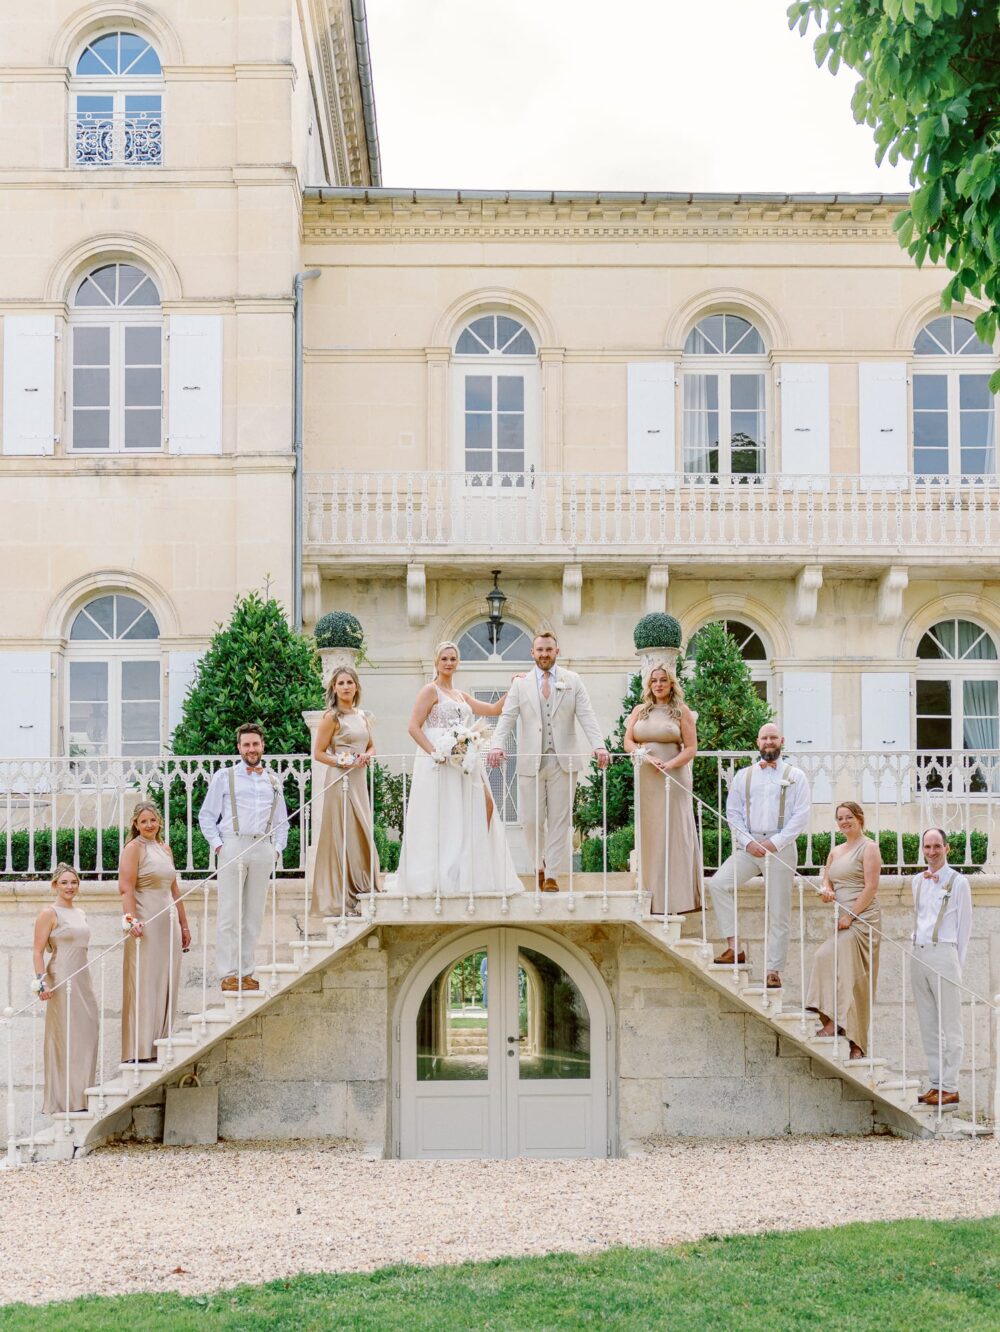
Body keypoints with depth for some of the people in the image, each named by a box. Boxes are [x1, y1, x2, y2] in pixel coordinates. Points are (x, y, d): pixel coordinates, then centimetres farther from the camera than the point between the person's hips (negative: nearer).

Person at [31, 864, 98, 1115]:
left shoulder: (79, 913, 15)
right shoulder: (49, 913, -7)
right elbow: (38, 951, -12)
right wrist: (41, 981, -22)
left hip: (82, 980, 8)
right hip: (61, 981, -8)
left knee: (86, 1036, 8)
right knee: (63, 1038, -4)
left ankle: (80, 1098, 17)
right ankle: (61, 1101, 3)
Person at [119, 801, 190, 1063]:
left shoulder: (165, 849, 17)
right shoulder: (133, 848, -4)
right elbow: (127, 888, -13)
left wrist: (184, 925, 19)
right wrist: (132, 920, -25)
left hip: (168, 923, 7)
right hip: (146, 923, -7)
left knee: (166, 986, 7)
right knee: (144, 985, -7)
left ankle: (160, 1046, 13)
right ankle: (140, 1051, -6)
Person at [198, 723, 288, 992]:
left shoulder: (273, 781, 17)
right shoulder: (224, 777, 7)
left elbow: (282, 821, 23)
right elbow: (206, 816, 6)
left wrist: (277, 848, 10)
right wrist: (217, 845, -5)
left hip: (263, 851, 3)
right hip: (233, 847, -3)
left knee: (254, 916, 4)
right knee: (229, 915, -7)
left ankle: (245, 973, 9)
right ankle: (229, 974, -5)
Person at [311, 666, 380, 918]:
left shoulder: (363, 716, 14)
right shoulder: (332, 717, -5)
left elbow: (371, 746, 21)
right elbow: (318, 753, -6)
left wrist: (366, 756, -1)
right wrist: (343, 762, -18)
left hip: (360, 781, 7)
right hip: (340, 782, -7)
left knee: (362, 836, 9)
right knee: (341, 838, -5)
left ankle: (360, 891, 17)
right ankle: (339, 900, -1)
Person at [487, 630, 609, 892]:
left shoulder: (572, 682, 7)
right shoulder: (520, 684, 7)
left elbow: (586, 717, -2)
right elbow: (507, 719, -1)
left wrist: (599, 746, -18)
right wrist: (497, 746, -20)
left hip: (563, 762, 0)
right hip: (531, 761, 0)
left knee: (559, 820, 0)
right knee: (532, 821, 1)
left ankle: (552, 876, 5)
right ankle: (540, 867, 23)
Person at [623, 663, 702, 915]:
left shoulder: (682, 712, 3)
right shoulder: (640, 711, 12)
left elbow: (691, 748, -3)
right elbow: (628, 742, 5)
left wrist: (670, 764, -19)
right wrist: (647, 757, -13)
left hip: (673, 779, -3)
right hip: (645, 779, 3)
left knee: (674, 834, -4)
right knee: (648, 834, 2)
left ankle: (677, 897, 0)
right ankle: (652, 897, 6)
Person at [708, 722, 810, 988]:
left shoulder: (795, 776, 6)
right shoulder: (744, 776, 13)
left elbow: (801, 815, -2)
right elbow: (733, 812, 9)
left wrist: (775, 843, -12)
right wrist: (748, 842, -6)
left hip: (780, 847, -2)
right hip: (748, 845, 2)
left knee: (778, 913, -2)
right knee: (717, 884, -20)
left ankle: (773, 970, 3)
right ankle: (734, 946, -15)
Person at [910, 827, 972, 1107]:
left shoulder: (958, 882, -2)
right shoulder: (917, 881, 14)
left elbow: (965, 925, -1)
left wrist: (958, 963, -3)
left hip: (943, 954, -6)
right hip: (919, 954, 6)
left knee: (949, 1024, -3)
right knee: (928, 1024, 7)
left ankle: (950, 1088, -2)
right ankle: (935, 1083, 12)